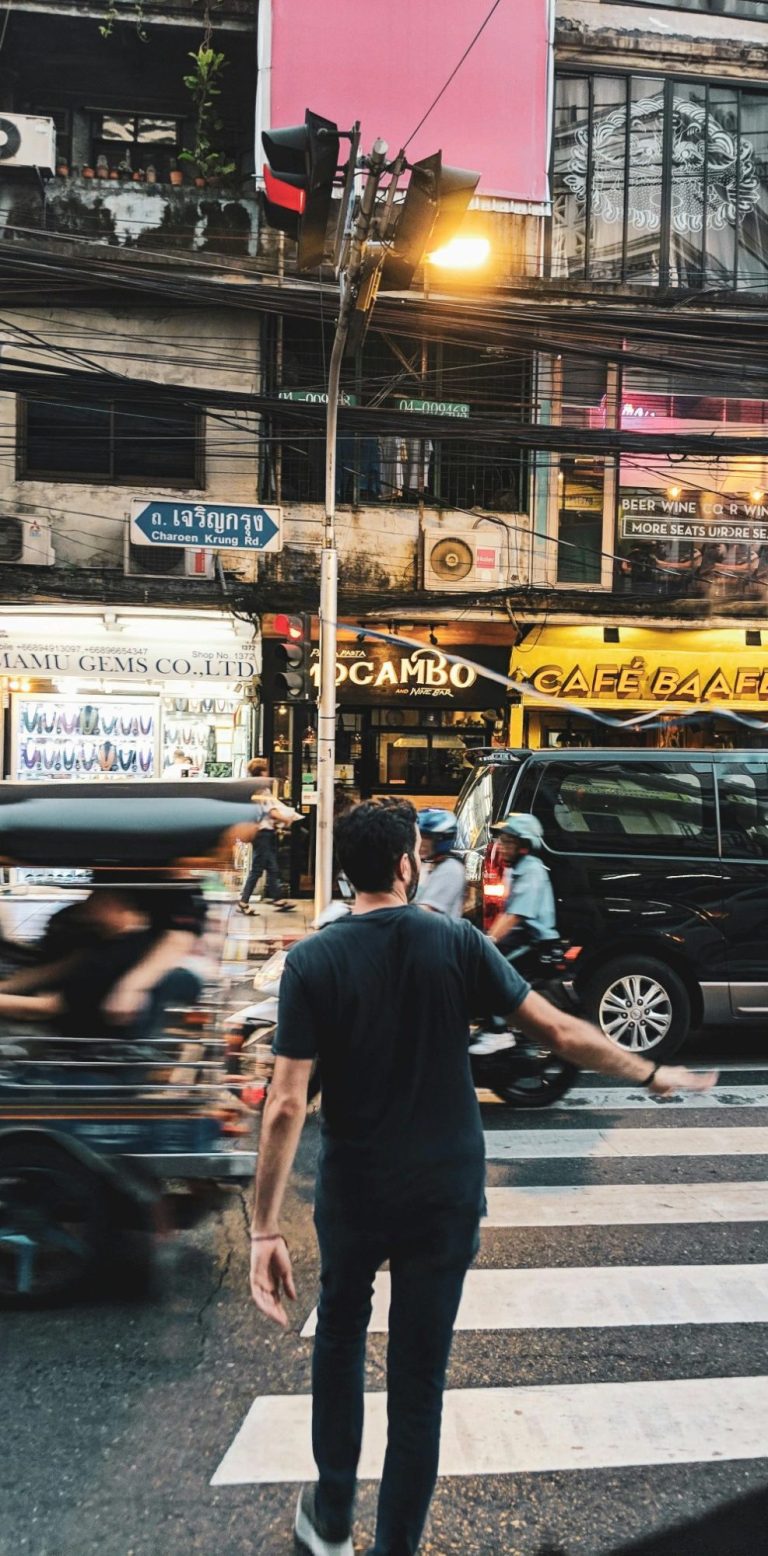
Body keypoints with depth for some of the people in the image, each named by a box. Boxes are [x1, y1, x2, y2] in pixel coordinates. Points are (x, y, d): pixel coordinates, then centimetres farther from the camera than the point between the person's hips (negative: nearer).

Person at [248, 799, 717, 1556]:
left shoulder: (313, 961, -13)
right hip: (446, 1195, 0)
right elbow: (560, 1032, -8)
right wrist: (651, 1074, 7)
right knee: (418, 1381, 12)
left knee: (340, 1337, 25)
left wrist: (265, 1229, -13)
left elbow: (286, 1104, -17)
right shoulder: (457, 942, -11)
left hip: (353, 1194, 0)